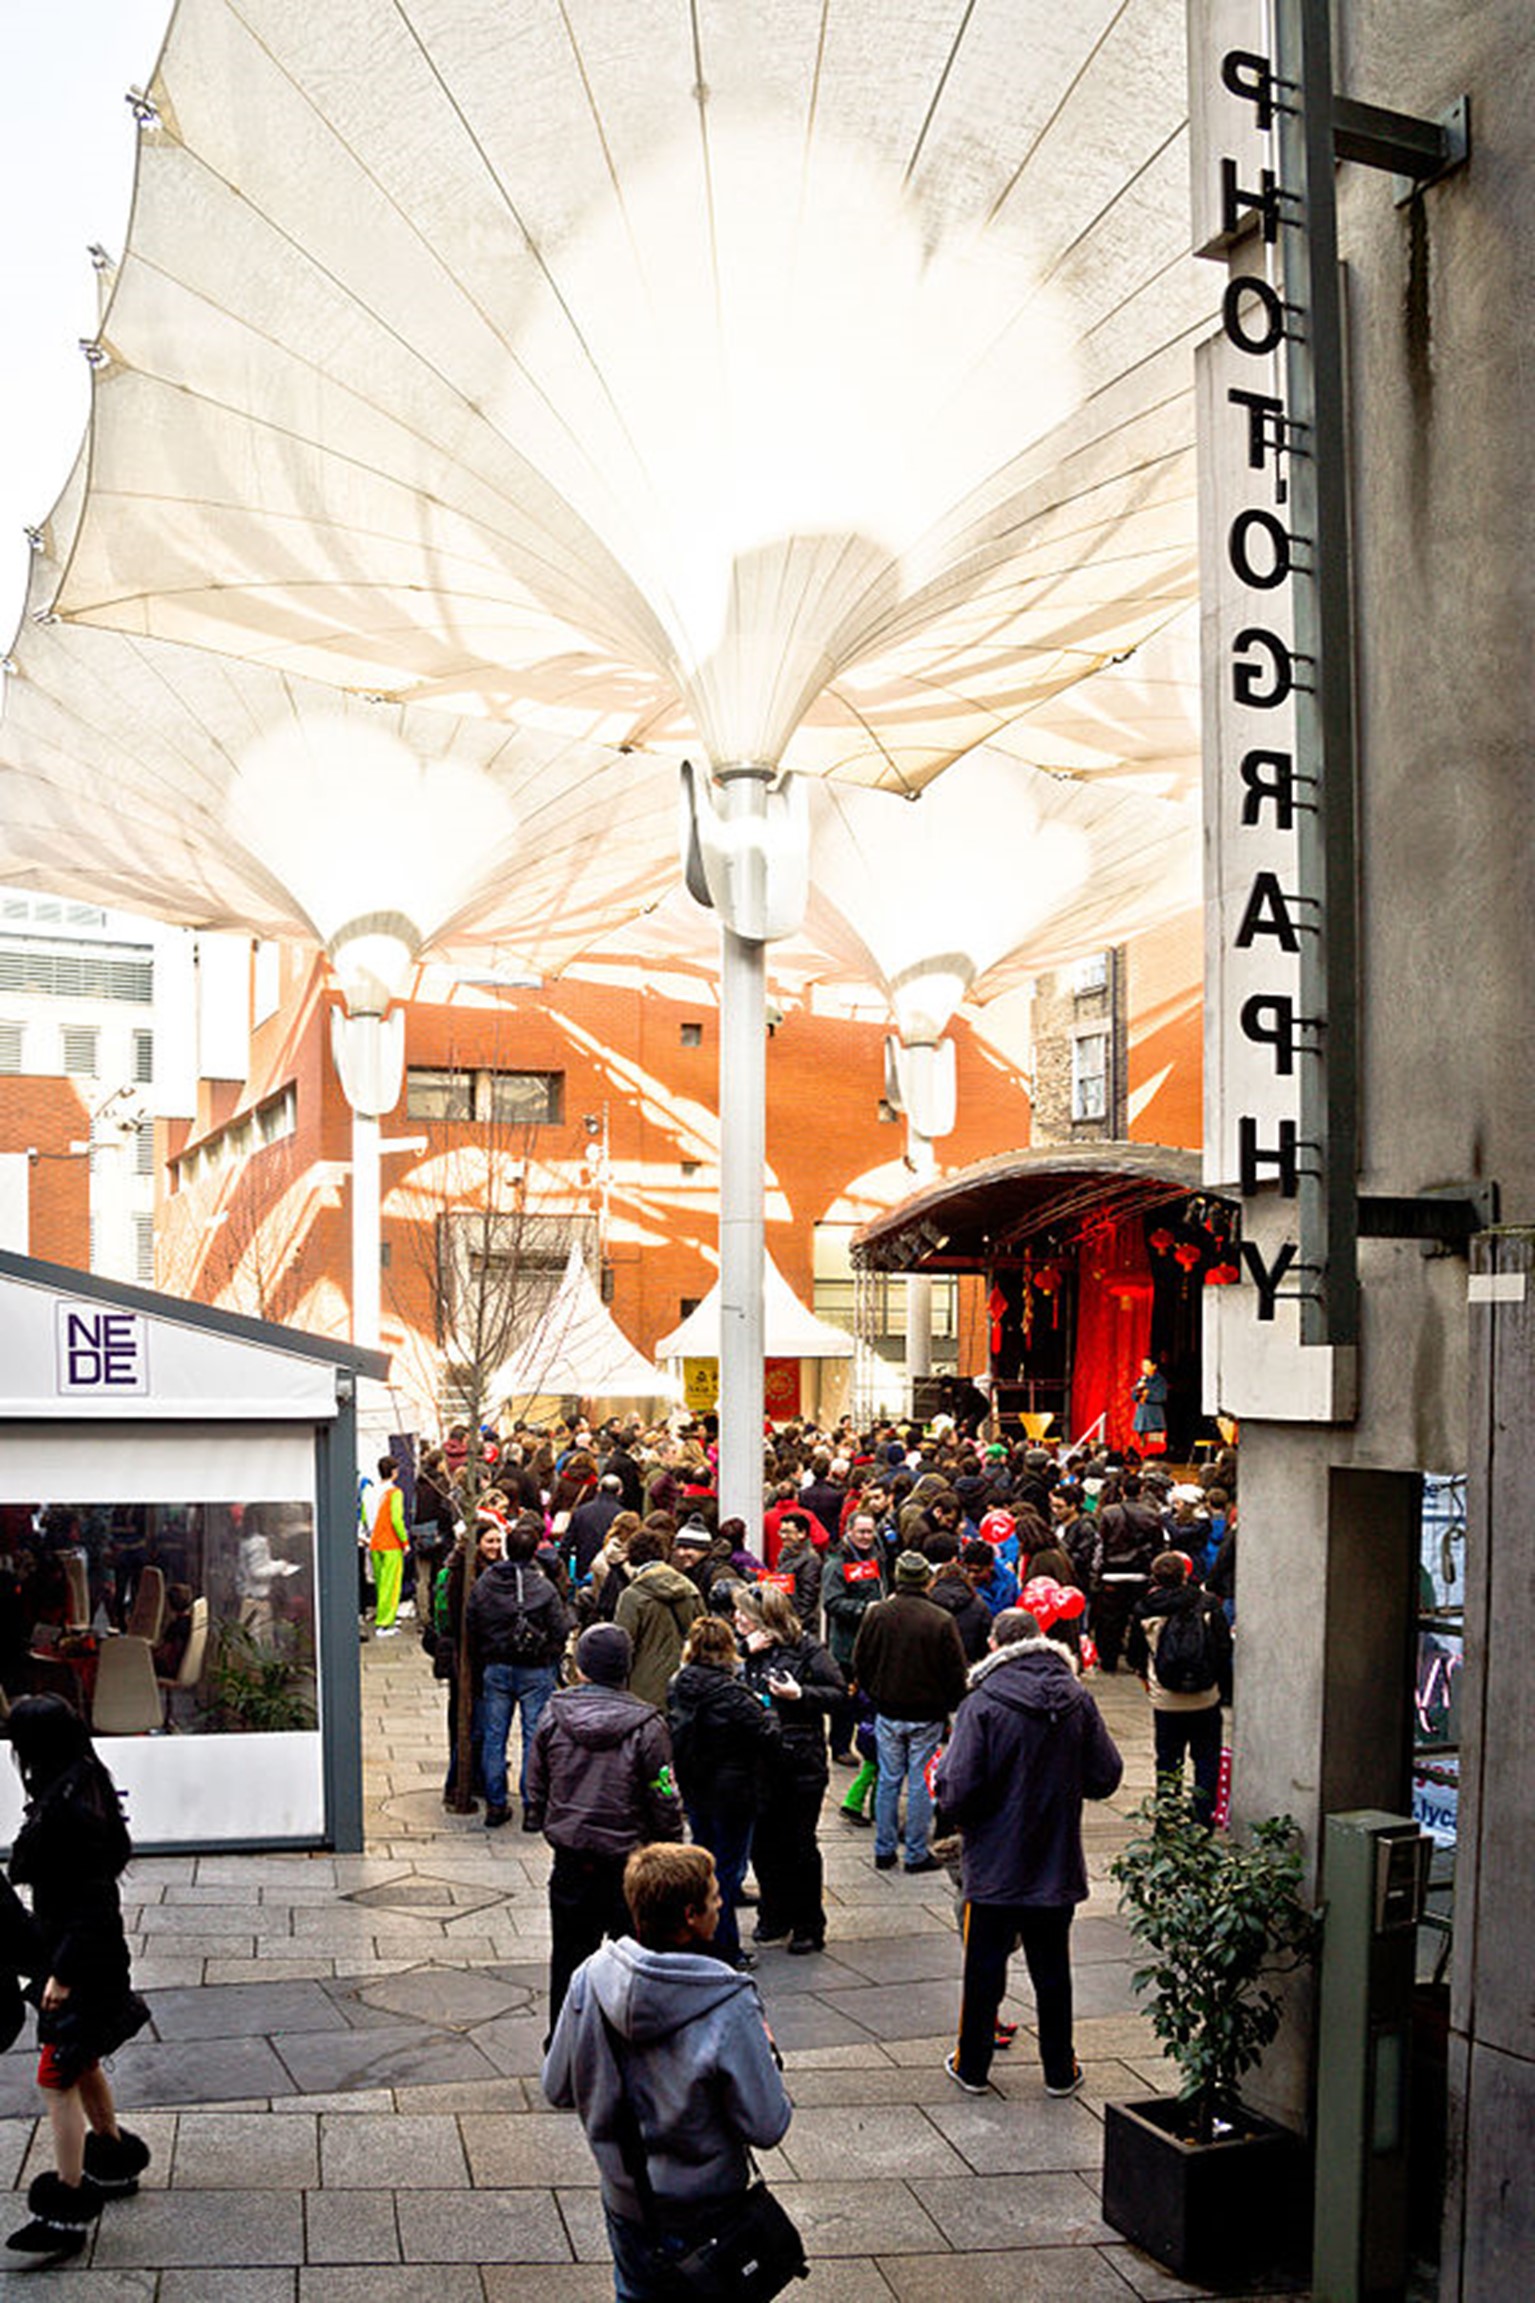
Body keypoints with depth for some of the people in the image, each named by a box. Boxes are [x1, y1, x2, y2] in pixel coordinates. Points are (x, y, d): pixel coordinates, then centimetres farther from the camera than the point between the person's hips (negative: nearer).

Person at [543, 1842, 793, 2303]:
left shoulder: (591, 1979, -18)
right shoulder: (730, 2009, -30)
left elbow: (559, 2090, -7)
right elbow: (767, 2128, -22)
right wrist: (766, 2054, -6)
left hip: (624, 2200, 3)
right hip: (704, 2209, -3)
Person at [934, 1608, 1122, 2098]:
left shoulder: (982, 1705, -17)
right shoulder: (1078, 1701, -5)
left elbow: (957, 1788, -20)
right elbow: (1106, 1777, 1)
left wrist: (956, 1818, 2)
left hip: (995, 1866, -3)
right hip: (1058, 1865, 3)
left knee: (984, 1968, 11)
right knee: (1052, 1970, 16)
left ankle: (972, 2066, 23)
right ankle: (1060, 2070, 25)